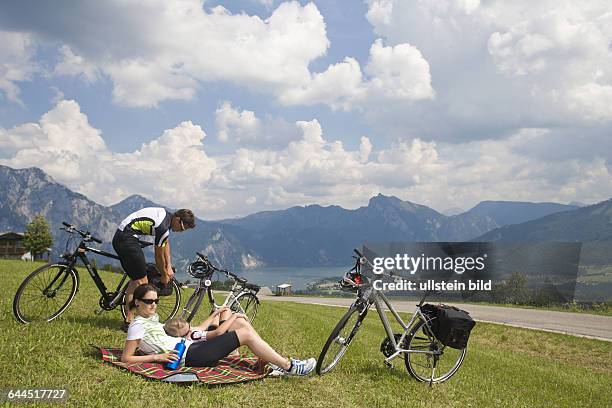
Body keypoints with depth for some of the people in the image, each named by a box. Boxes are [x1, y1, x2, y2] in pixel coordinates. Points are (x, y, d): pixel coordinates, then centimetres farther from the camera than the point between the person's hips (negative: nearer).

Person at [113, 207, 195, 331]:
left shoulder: (167, 215, 9)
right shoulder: (163, 226, -20)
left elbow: (166, 244, 22)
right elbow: (159, 256, -7)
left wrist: (169, 267, 20)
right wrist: (164, 275, 9)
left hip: (119, 238, 11)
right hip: (127, 238, -11)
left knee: (135, 279, 15)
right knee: (142, 282, -6)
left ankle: (129, 320, 17)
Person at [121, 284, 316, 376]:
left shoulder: (150, 319, 19)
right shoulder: (137, 326, -7)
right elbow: (126, 358, -12)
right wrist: (157, 356, -19)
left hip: (192, 346, 10)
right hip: (188, 356, -10)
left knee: (240, 321, 1)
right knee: (246, 334, -16)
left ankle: (276, 362, 0)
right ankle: (289, 367, -10)